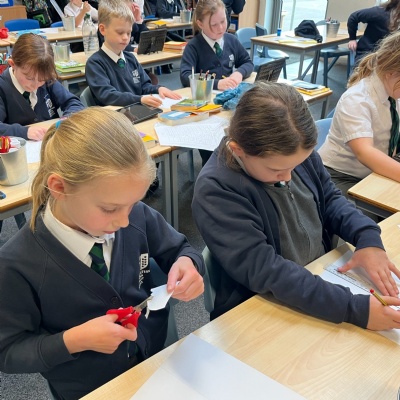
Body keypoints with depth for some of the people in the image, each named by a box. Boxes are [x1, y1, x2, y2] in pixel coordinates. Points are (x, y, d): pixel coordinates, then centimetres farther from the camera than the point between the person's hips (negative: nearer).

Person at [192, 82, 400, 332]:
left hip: (325, 281, 6)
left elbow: (330, 198, 7)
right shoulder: (216, 191, -24)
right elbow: (263, 269, -29)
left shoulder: (295, 152, -7)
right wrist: (355, 309, -32)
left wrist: (368, 237, -11)